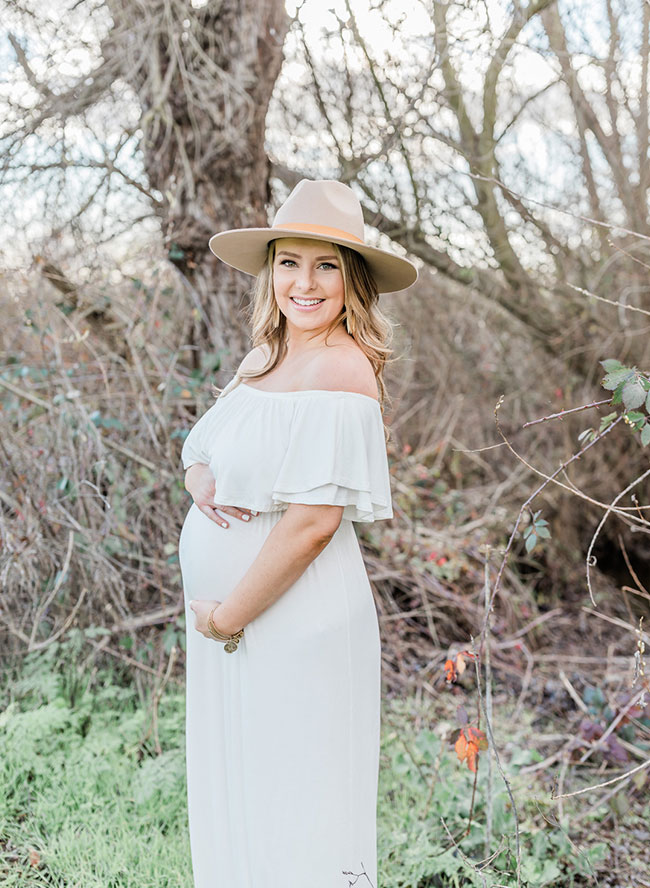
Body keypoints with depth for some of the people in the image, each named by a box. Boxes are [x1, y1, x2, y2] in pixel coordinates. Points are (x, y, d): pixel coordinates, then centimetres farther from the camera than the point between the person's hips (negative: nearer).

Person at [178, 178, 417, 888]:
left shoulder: (339, 371, -16)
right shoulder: (267, 359, 10)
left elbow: (314, 522, -21)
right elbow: (200, 448, 18)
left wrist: (227, 618, -13)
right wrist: (200, 477, -6)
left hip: (295, 623, -8)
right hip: (229, 614, 8)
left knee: (294, 816, 4)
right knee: (231, 803, 18)